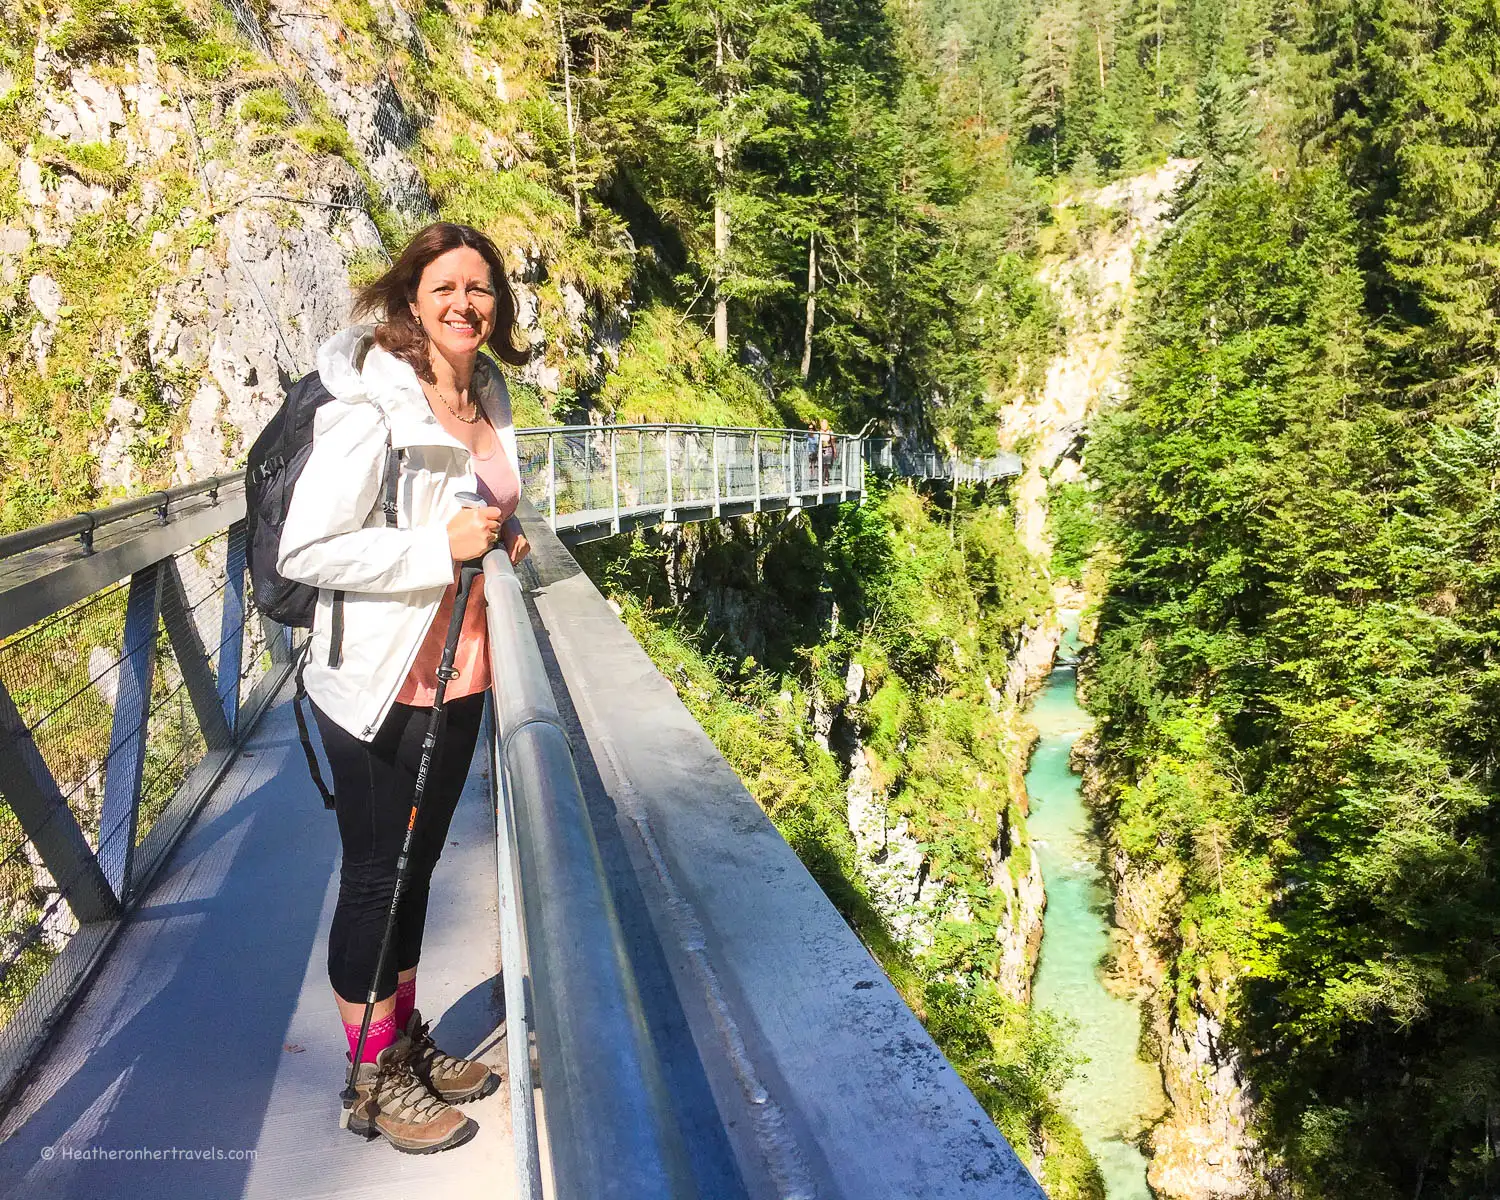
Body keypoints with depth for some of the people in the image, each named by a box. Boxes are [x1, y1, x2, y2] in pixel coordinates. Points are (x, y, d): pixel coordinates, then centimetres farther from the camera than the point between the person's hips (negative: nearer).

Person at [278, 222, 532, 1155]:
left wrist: (504, 538, 4)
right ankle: (375, 1080, 27)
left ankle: (409, 1042, 39)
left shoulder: (488, 398, 7)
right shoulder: (372, 407, -18)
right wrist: (441, 547, -25)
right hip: (380, 686, -7)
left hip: (459, 676, 8)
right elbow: (305, 551, -22)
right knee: (376, 875, 8)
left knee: (418, 864, 20)